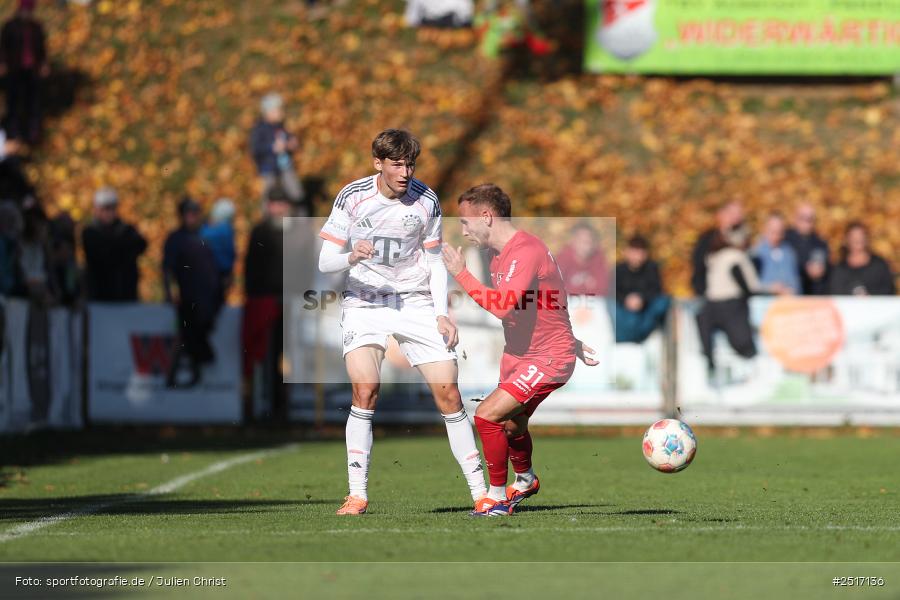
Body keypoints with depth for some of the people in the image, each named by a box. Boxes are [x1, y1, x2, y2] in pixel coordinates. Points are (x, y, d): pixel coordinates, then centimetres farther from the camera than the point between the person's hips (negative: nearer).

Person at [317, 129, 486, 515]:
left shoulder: (426, 201, -2)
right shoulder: (352, 197, -7)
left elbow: (434, 262, 9)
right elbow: (325, 261, -5)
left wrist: (442, 314, -3)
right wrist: (351, 258, -27)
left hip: (417, 304, 2)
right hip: (365, 304, -1)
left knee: (448, 393, -5)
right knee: (365, 389, -21)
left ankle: (480, 492, 5)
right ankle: (357, 495, -15)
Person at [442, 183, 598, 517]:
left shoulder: (525, 251, -23)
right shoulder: (499, 257, 9)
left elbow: (502, 307, -35)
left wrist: (460, 274, -27)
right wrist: (573, 344, 27)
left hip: (548, 358, -10)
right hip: (518, 354, 10)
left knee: (487, 415, -18)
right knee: (510, 425, 23)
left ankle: (498, 496, -2)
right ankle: (525, 480, 53)